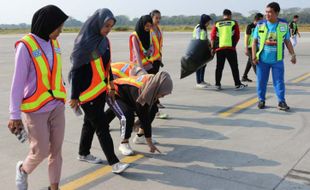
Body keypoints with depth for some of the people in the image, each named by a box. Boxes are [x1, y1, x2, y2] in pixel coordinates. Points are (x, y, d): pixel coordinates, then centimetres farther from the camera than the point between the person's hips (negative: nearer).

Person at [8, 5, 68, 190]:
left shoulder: (54, 44, 5)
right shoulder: (25, 46, -13)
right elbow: (18, 82, -13)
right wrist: (15, 115, -13)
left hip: (57, 106, 5)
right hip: (36, 109, -5)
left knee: (56, 150, 8)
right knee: (41, 151, 3)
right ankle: (23, 170, 35)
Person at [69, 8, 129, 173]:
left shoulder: (105, 41, 6)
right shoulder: (84, 43, -16)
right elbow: (76, 70, -15)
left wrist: (111, 87, 19)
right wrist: (74, 96, -14)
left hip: (100, 90, 7)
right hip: (87, 92, -7)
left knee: (90, 122, 18)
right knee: (101, 126, -4)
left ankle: (83, 153, 34)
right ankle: (114, 162, 1)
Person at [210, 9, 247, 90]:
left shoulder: (217, 24, 9)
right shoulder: (234, 23, 5)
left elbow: (212, 36, 3)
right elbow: (237, 36, 5)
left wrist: (213, 48, 6)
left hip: (219, 48, 2)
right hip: (230, 48, -2)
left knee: (219, 67, 9)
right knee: (234, 67, 4)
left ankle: (217, 85, 9)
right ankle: (238, 84, 6)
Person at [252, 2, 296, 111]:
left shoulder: (284, 25, 1)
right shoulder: (260, 25, -2)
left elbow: (287, 41, 8)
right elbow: (255, 41, 1)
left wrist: (293, 54, 3)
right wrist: (254, 56, -6)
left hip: (277, 60, 0)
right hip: (262, 59, 0)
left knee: (279, 81, 3)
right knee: (261, 81, 7)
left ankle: (281, 102, 12)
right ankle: (261, 100, 22)